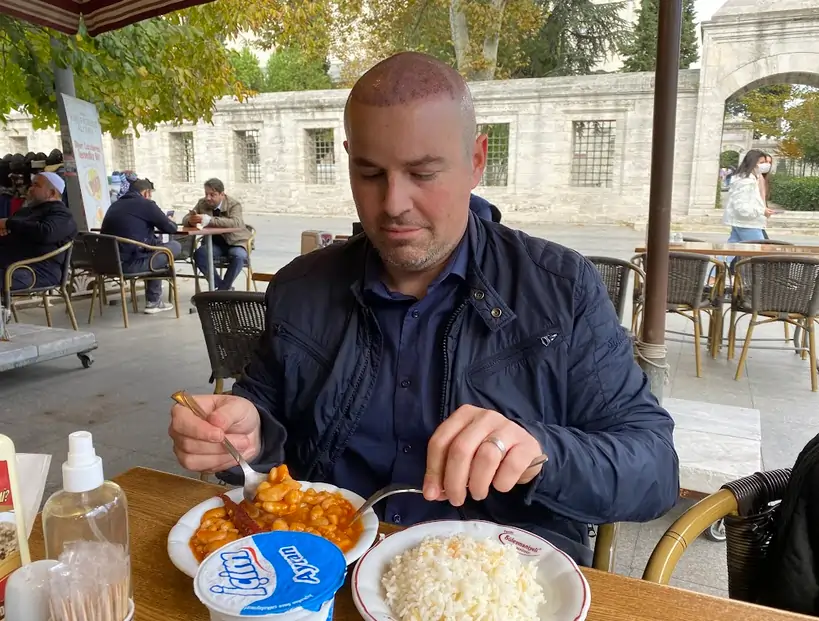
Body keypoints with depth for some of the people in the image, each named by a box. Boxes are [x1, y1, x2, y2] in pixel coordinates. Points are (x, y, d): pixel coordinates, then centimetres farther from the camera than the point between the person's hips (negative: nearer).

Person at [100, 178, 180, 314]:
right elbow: (171, 228, 4)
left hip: (109, 262, 8)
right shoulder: (145, 204, -1)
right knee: (175, 246, 10)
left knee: (155, 243, 28)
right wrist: (168, 221, 25)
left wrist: (151, 224, 33)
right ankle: (153, 301, 20)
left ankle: (154, 300, 27)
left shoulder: (114, 205, 19)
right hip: (131, 263, -8)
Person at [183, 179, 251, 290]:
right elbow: (185, 219, 0)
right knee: (199, 254, -26)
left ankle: (223, 289, -17)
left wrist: (209, 220, -45)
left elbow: (236, 223, -34)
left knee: (239, 256, -36)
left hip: (235, 242, -4)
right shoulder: (202, 203, 0)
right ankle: (221, 286, -12)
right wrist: (191, 220, -27)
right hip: (214, 243, 4)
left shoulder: (234, 204, -14)